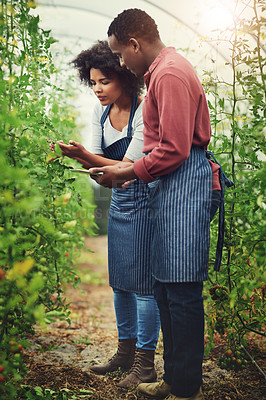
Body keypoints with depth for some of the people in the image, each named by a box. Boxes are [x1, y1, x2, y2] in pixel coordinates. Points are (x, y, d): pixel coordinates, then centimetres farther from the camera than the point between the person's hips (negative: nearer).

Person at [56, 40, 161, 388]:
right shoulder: (101, 111, 5)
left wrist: (85, 154, -31)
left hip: (143, 201, -8)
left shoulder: (144, 112, -18)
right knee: (119, 281, 12)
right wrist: (78, 155, -18)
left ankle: (145, 365, 6)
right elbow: (99, 168, 3)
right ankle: (125, 353, 27)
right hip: (119, 202, 8)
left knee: (142, 283, -5)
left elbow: (129, 168, -22)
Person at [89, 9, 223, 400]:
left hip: (183, 184, -11)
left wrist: (127, 173, -8)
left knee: (182, 292, -5)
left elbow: (174, 150, -19)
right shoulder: (162, 71, 21)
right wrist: (128, 170, 17)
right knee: (164, 287, 12)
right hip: (169, 183, 11)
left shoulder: (170, 74, -12)